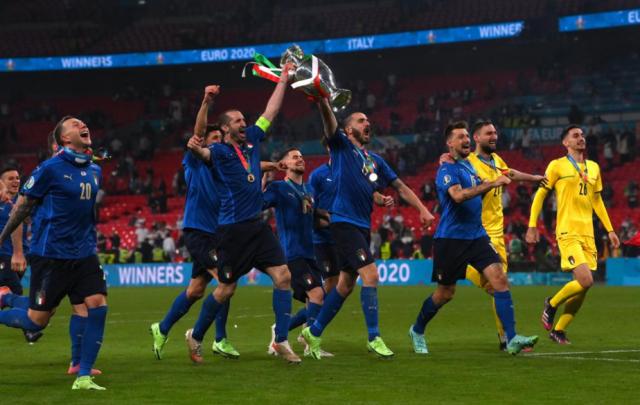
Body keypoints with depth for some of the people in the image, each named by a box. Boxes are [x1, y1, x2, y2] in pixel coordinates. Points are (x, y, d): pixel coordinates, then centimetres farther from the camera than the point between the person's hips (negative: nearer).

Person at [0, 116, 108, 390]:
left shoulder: (95, 171, 9)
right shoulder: (51, 168, -10)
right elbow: (24, 205, 0)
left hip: (84, 254, 6)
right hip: (51, 254, -5)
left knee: (98, 305, -10)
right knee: (37, 320, -3)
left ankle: (83, 377, -2)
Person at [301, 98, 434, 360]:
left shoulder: (375, 160, 19)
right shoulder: (341, 146, 1)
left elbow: (400, 186, 18)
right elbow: (329, 120, -17)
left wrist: (422, 209, 7)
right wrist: (322, 99, -35)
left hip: (363, 226, 8)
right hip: (344, 222, -8)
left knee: (346, 285, 11)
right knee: (370, 274, -17)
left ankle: (313, 332, 24)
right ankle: (374, 338, -11)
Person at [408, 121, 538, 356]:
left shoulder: (468, 165, 15)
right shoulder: (447, 170, -11)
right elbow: (458, 195, -30)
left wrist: (495, 182, 13)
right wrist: (492, 183, -33)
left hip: (477, 236, 6)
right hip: (450, 239, -6)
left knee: (499, 279, -12)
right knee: (445, 293, 5)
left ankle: (511, 339, -16)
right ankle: (417, 331, 30)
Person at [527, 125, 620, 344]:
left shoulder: (594, 167, 16)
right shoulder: (557, 166, -1)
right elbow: (540, 195, 2)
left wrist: (609, 230, 19)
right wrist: (532, 225, -5)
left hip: (588, 233, 6)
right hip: (568, 233, -6)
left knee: (582, 288, 3)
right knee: (585, 281, -19)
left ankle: (558, 330, 17)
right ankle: (552, 304, 7)